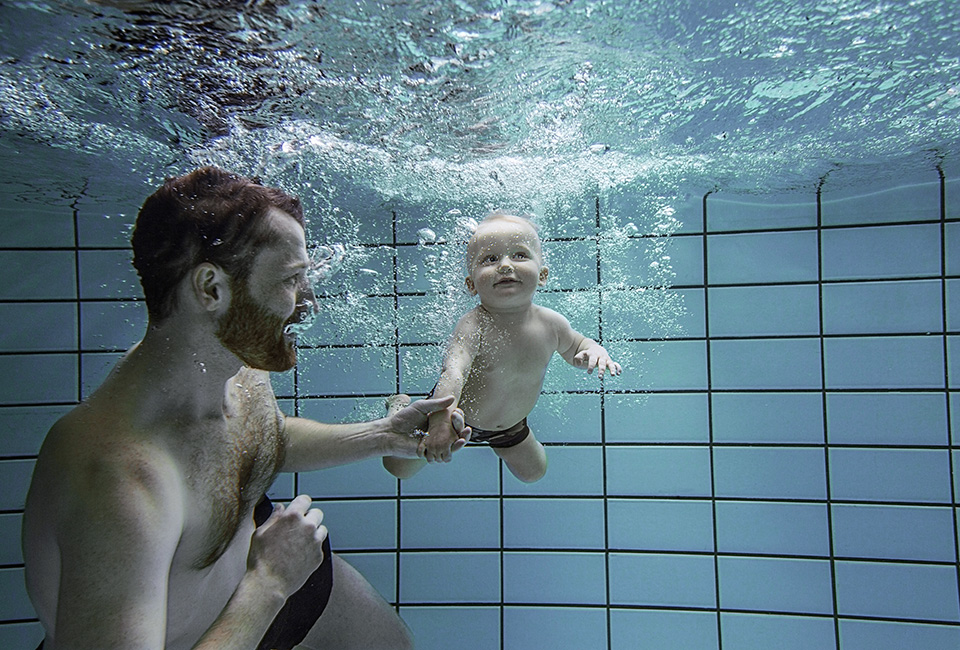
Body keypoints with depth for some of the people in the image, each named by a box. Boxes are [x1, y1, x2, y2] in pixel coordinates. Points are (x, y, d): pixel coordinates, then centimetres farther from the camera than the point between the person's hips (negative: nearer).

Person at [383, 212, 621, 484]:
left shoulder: (551, 323, -21)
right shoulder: (473, 326, -37)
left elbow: (575, 347, 0)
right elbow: (453, 374, -51)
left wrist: (595, 350, -23)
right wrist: (440, 421, -70)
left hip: (511, 425, 4)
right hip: (459, 415, -4)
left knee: (534, 472, 23)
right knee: (399, 466, 3)